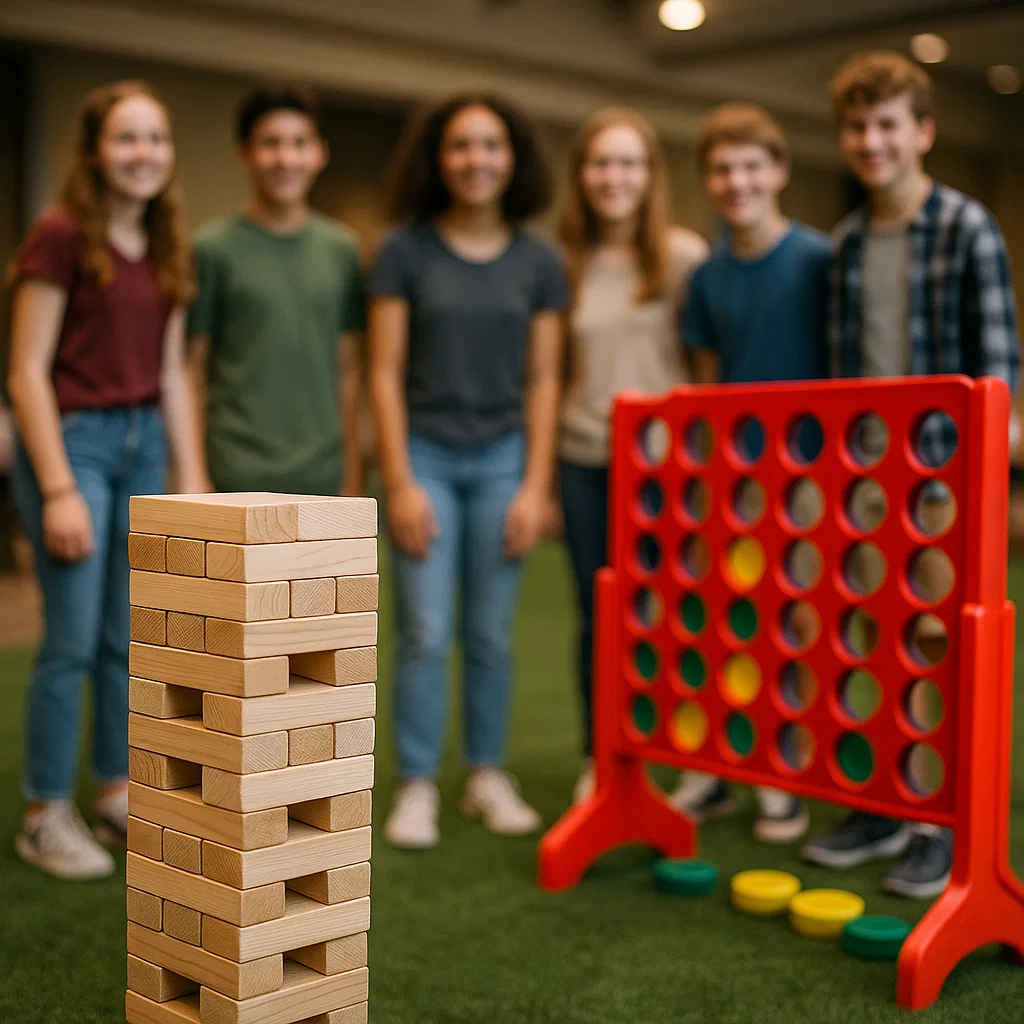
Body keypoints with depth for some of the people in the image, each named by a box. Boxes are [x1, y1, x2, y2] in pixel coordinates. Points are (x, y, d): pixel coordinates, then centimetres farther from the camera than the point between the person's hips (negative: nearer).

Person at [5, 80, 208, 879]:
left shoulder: (167, 247, 10)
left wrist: (193, 476, 9)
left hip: (145, 440, 6)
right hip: (73, 439, -6)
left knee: (130, 638, 10)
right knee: (73, 640, -3)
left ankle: (120, 796, 23)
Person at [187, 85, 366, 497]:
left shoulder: (341, 250, 10)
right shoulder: (213, 247, -1)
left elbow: (348, 368, 12)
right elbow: (192, 371, 0)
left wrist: (354, 475, 8)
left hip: (323, 479, 3)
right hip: (240, 478, -3)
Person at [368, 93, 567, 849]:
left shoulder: (538, 262, 4)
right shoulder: (405, 251, -2)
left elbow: (543, 379, 4)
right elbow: (385, 372, -3)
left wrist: (536, 484, -2)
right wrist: (399, 481, -8)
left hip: (502, 457, 2)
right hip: (425, 453, -1)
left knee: (492, 634, 6)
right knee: (427, 632, -3)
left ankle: (489, 777, 21)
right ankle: (417, 786, 10)